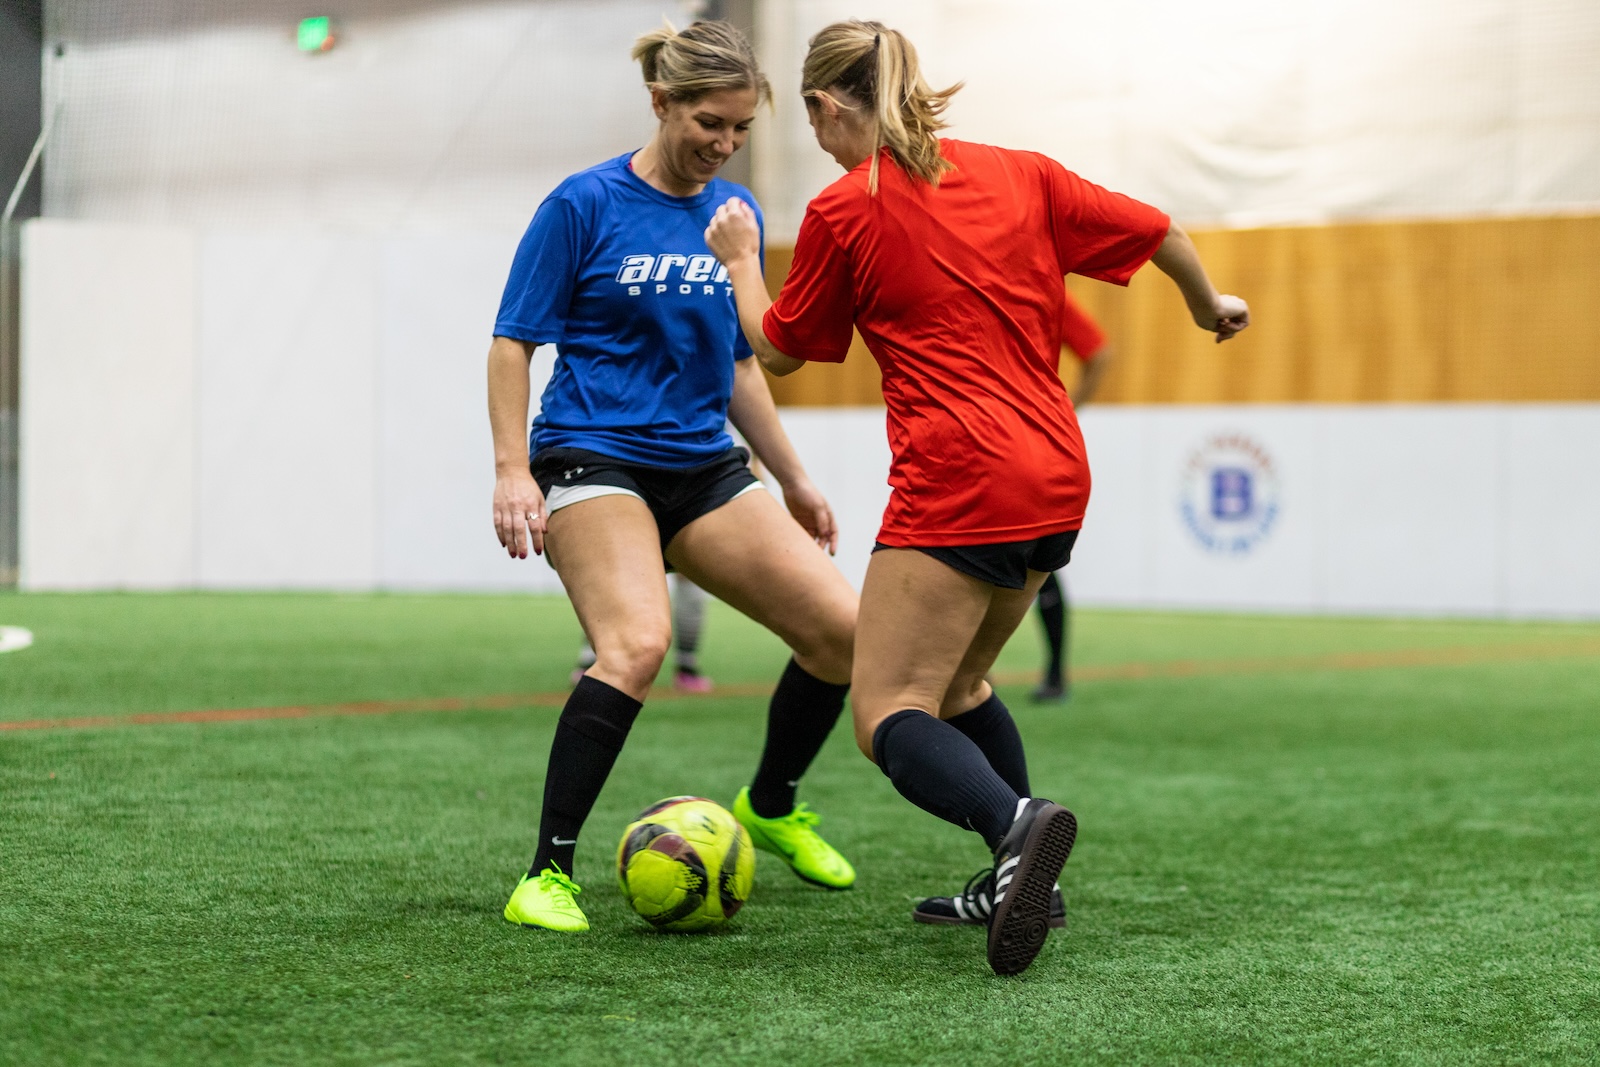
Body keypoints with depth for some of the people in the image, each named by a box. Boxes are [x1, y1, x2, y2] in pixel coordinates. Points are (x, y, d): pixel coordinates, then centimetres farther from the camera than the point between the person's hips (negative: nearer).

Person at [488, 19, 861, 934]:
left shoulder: (736, 211, 10)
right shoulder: (585, 205, -7)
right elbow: (514, 342, -5)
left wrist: (794, 480, 20)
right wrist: (512, 470, -15)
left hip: (705, 468, 6)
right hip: (593, 462, -6)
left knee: (843, 630, -3)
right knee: (637, 643, -31)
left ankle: (772, 806, 23)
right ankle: (548, 877, -22)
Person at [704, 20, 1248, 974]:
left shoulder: (843, 212, -2)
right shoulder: (1019, 173, 12)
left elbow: (778, 349, 10)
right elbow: (1156, 229, 18)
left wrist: (741, 260, 28)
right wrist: (1210, 305, 37)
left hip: (957, 484, -7)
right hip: (1057, 481, 7)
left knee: (889, 719, -7)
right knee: (957, 683, 24)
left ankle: (1015, 822, -33)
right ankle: (1021, 881, 22)